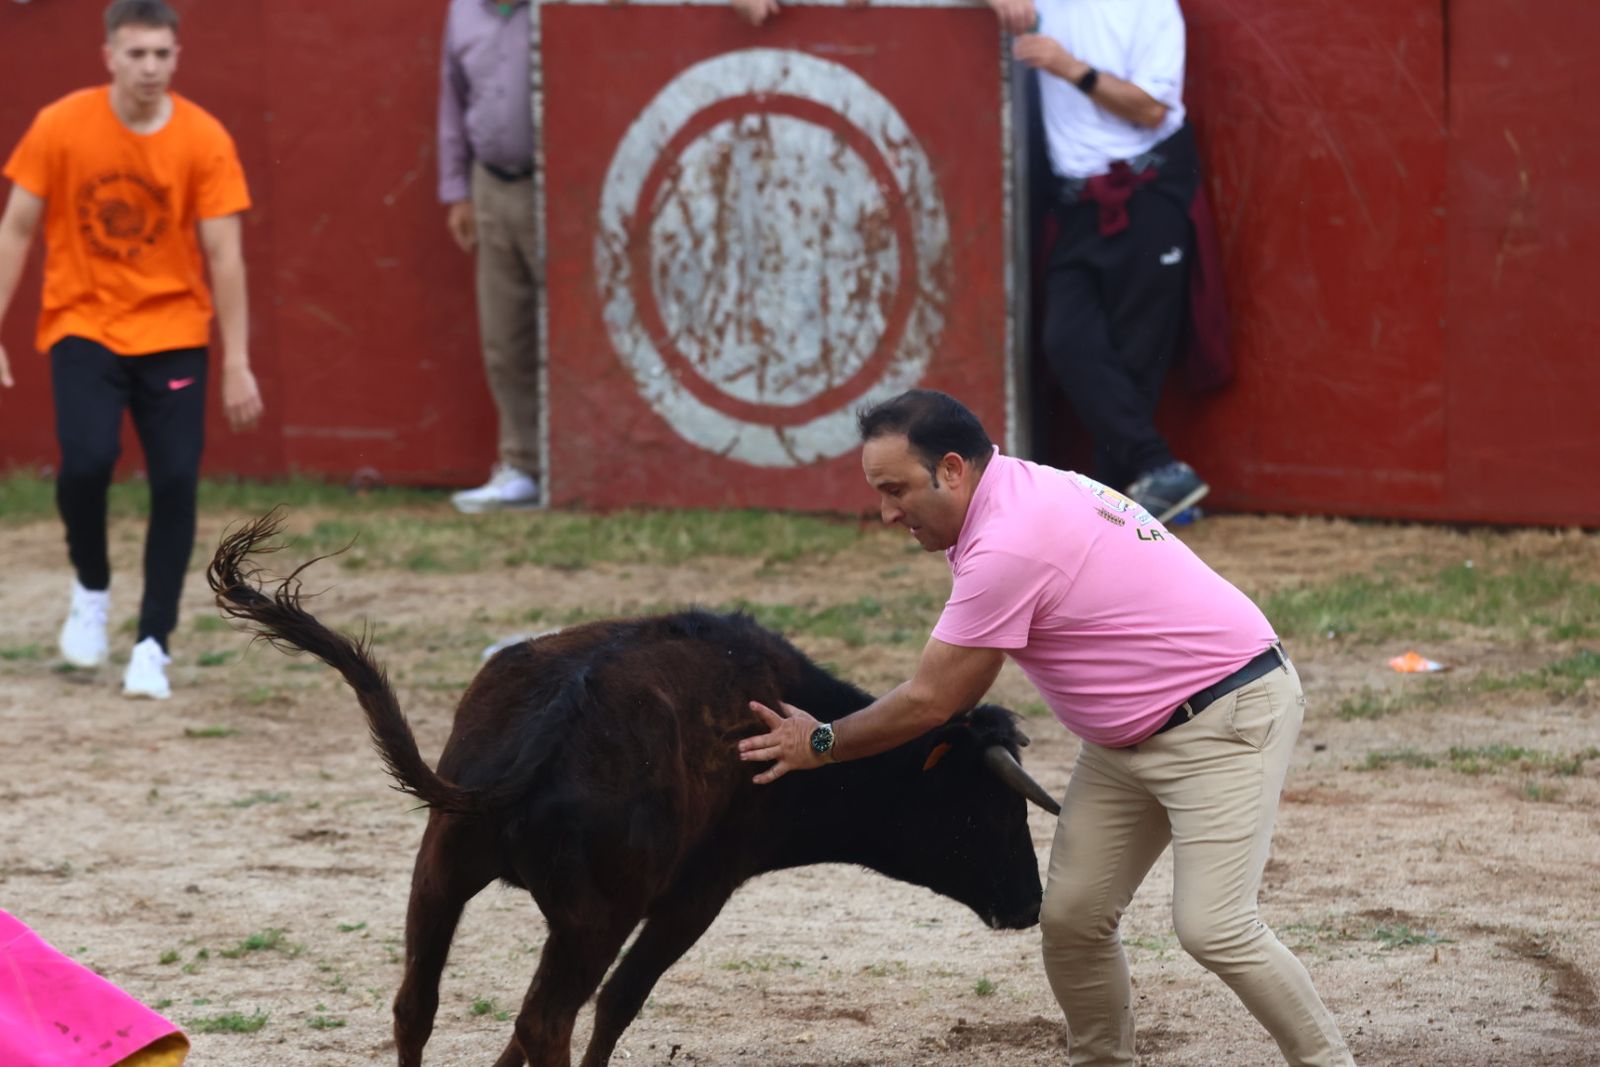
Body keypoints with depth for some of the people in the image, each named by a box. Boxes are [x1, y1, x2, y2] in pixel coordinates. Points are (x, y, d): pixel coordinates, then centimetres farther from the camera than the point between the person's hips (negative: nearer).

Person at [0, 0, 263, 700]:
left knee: (177, 482, -8)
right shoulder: (60, 128, -7)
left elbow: (224, 256, -6)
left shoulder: (205, 140, -7)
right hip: (83, 325, -1)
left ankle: (152, 645, 5)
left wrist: (237, 364, -8)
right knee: (87, 459, -22)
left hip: (173, 333, 1)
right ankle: (91, 589, 7)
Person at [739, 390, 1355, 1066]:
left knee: (1213, 929, -17)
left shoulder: (1008, 547, -25)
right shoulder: (1019, 494, 5)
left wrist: (820, 744, -5)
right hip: (1129, 737, 10)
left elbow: (929, 701, -17)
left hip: (1227, 715, -10)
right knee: (1071, 917, 4)